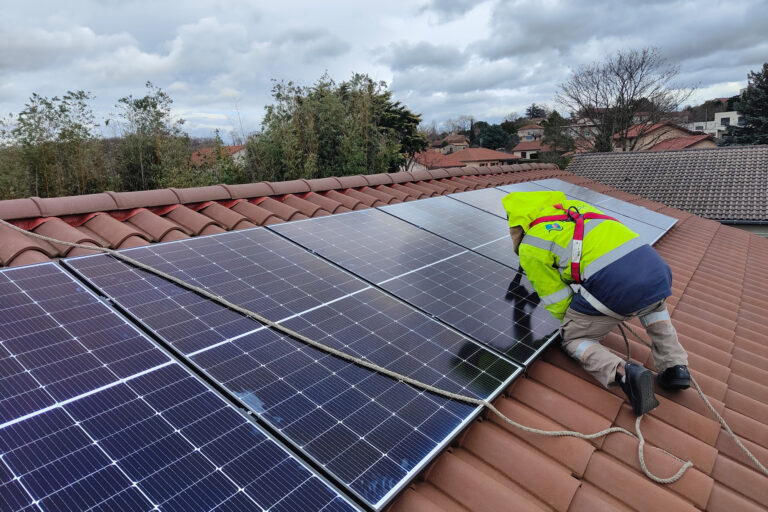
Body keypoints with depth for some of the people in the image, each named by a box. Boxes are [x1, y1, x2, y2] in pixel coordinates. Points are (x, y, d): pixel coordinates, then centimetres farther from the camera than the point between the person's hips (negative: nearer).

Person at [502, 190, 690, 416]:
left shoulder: (530, 247, 7)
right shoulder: (576, 207, 25)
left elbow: (556, 300, 8)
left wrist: (571, 321, 27)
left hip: (612, 286, -6)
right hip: (655, 269, 6)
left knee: (573, 339, 18)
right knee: (654, 303, 41)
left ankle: (623, 372, -8)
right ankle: (676, 366, 26)